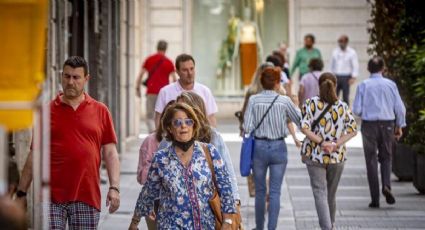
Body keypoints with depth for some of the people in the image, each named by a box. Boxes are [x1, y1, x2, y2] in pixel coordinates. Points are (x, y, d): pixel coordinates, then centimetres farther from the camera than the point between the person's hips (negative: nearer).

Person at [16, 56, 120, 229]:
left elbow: (110, 153, 7)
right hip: (51, 195, -1)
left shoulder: (100, 111, 8)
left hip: (87, 196, 1)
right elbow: (34, 155, 9)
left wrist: (114, 187, -5)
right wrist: (22, 192, 6)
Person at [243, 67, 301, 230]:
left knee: (260, 191, 15)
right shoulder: (284, 101, -8)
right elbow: (299, 120, 4)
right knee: (275, 192, 3)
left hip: (259, 147, 1)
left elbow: (247, 128, -10)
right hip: (279, 147, -1)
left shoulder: (254, 100, -7)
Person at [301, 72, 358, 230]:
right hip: (337, 157, 2)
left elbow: (304, 127, -14)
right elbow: (353, 130, -6)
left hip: (315, 154, -2)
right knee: (331, 194, 18)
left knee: (320, 193, -4)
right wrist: (336, 145, -11)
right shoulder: (342, 106, 1)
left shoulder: (311, 103, -4)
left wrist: (321, 142, -13)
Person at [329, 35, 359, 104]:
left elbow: (355, 66, -6)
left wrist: (353, 77, -15)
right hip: (336, 77, 4)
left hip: (346, 77, -4)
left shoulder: (352, 52, -3)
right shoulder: (335, 52, 10)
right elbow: (331, 65, 14)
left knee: (345, 97, -2)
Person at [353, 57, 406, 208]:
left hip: (369, 124, -1)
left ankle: (375, 199, 4)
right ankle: (386, 185, -11)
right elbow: (400, 107, 0)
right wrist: (400, 126, 11)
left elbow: (356, 110, -6)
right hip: (387, 124, 1)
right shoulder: (390, 85, -1)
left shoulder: (363, 85, -5)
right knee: (386, 157, 16)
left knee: (371, 160, 6)